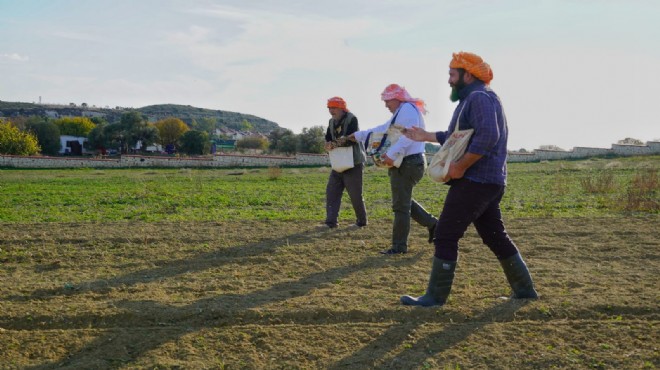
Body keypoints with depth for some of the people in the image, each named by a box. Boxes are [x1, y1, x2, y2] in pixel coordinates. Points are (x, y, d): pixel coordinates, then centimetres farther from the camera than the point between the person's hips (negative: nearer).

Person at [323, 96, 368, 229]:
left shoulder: (352, 119, -14)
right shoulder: (332, 122, 10)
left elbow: (351, 139, -25)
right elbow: (328, 139, 6)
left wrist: (334, 144, -19)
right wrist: (331, 145, -17)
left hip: (354, 163, -7)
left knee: (355, 194, -1)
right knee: (331, 191, -1)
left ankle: (362, 221, 16)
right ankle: (331, 221, -1)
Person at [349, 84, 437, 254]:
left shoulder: (408, 109, -12)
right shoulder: (400, 112, 22)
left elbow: (408, 136, -27)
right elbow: (382, 129, 27)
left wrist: (391, 154, -32)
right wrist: (358, 135, 27)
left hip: (408, 163, -11)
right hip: (406, 163, 11)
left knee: (401, 205, -5)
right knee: (404, 201, 18)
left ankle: (399, 245, 2)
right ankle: (432, 223, 22)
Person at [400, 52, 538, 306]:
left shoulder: (479, 97, -13)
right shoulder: (473, 98, 21)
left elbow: (487, 136, -28)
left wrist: (460, 166, -24)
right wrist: (425, 136, 27)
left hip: (475, 181, -11)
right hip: (489, 181, 11)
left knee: (445, 235, -6)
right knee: (495, 236, 16)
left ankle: (435, 297, 1)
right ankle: (524, 289, 22)